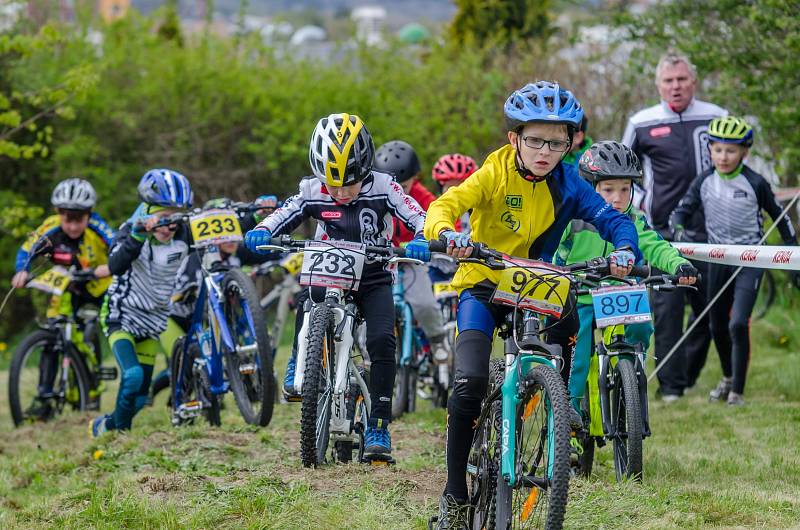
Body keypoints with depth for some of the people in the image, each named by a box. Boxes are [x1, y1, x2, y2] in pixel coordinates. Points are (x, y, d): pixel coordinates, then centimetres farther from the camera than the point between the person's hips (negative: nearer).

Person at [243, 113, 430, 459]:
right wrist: (261, 232, -25)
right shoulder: (313, 191, -9)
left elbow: (418, 217, -15)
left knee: (382, 340, -22)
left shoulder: (382, 188, -13)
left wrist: (421, 241, -36)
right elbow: (284, 215, -4)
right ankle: (300, 361, -9)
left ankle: (378, 427, -15)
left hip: (374, 278, -1)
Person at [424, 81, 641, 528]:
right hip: (483, 284, -3)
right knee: (470, 383, -18)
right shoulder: (495, 173, -14)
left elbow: (614, 219, -14)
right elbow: (445, 206, -25)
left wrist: (625, 249, -37)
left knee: (567, 319, -27)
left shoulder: (567, 185, -7)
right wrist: (448, 233, -47)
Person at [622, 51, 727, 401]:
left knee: (709, 307, 4)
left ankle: (689, 374, 22)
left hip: (708, 231, 2)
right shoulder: (642, 123, 2)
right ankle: (670, 385, -4)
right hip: (662, 231, -2)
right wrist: (638, 201, 4)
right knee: (667, 308, -8)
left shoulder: (715, 117, 5)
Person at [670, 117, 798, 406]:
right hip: (719, 259, 4)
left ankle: (738, 391, -8)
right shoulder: (704, 182, -2)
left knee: (738, 324, -17)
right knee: (717, 327, 13)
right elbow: (682, 210, 2)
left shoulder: (755, 184, -11)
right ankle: (728, 377, 38)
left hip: (750, 259, -4)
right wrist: (678, 228, -22)